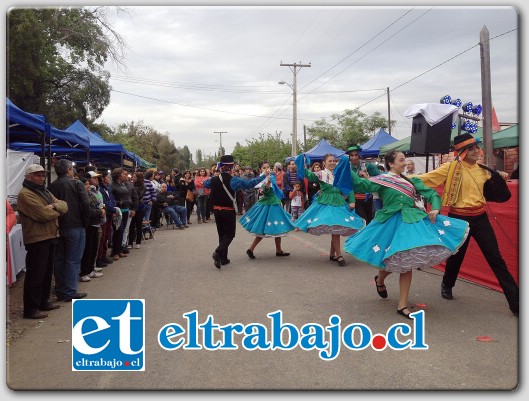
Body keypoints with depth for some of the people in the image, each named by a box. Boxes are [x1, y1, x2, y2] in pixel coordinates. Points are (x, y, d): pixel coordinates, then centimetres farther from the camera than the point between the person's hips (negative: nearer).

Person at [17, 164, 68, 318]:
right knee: (35, 274, -5)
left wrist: (54, 206, -15)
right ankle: (31, 309, 2)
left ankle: (43, 301, 29)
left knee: (47, 272, 17)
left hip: (50, 237, 9)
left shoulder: (45, 192, 18)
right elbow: (43, 214, -22)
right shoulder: (25, 194, -11)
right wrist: (57, 210, -3)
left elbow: (64, 206, 7)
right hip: (37, 239, -9)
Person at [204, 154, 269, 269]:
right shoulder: (233, 180, -15)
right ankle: (218, 253, -18)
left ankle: (223, 258, 18)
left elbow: (205, 184, 20)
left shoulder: (214, 180, -2)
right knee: (229, 234, 4)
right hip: (229, 211, -5)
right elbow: (250, 183, -14)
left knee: (222, 234, 16)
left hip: (216, 210, 5)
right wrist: (264, 175, -5)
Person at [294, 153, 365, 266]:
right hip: (326, 203, -5)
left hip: (339, 203, 5)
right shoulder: (321, 174, -4)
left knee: (336, 229, 8)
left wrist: (352, 201, 0)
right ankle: (339, 255, -3)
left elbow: (349, 188, 10)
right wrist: (303, 167, -35)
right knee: (334, 229, -11)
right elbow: (310, 175, -21)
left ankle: (332, 254, 22)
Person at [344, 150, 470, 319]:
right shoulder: (382, 180, -4)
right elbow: (360, 184, -16)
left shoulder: (411, 180, 12)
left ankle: (402, 305, 11)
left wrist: (435, 209, -5)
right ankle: (380, 279, 36)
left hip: (414, 221, 5)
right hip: (394, 223, -5)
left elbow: (432, 193, 12)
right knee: (396, 260, -2)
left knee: (406, 262, 4)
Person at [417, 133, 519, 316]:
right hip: (459, 218, -4)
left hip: (480, 218, 4)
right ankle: (447, 285, 42)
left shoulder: (482, 169, 8)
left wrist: (499, 177, 9)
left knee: (496, 258, 2)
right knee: (456, 255, 12)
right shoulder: (451, 168, -9)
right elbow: (426, 178, -12)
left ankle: (515, 302, 5)